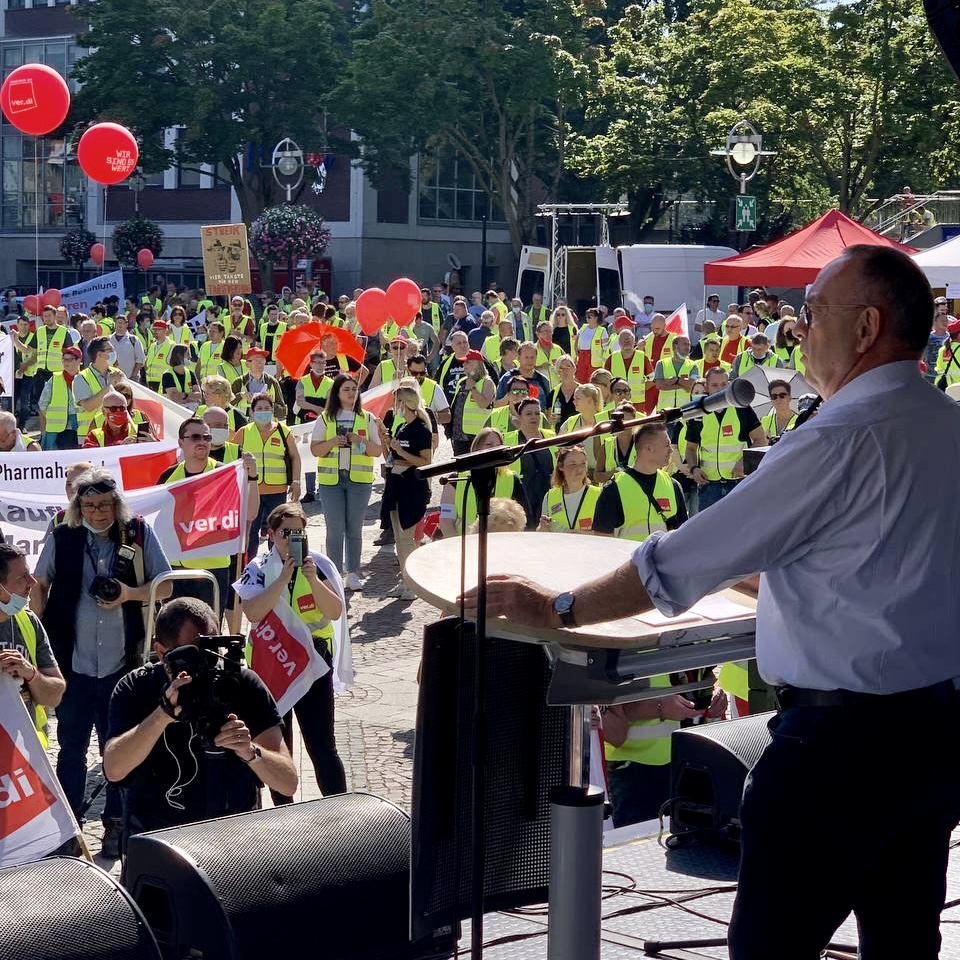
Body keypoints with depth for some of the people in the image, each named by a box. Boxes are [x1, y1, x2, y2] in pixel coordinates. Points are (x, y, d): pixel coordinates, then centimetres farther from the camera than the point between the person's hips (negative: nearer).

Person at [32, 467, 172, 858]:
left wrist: (130, 593, -14)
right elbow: (40, 585, 8)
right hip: (74, 663, 0)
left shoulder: (139, 533, -3)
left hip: (123, 664, 0)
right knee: (71, 748, 10)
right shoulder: (61, 537, -2)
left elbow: (166, 586, 3)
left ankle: (115, 825, 24)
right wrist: (41, 634, 0)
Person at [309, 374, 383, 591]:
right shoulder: (325, 419, 6)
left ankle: (352, 573, 10)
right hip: (331, 478, -1)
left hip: (359, 478, 1)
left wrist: (362, 441, -12)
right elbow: (315, 450, 2)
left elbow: (377, 451, 6)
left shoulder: (367, 419, 9)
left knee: (355, 528, 3)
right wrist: (333, 442, -16)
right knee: (335, 529, -2)